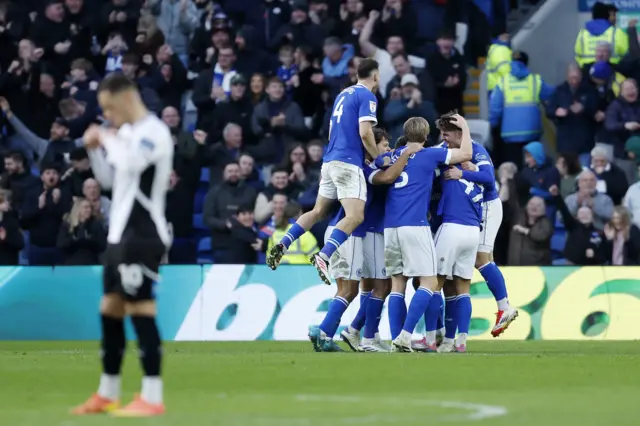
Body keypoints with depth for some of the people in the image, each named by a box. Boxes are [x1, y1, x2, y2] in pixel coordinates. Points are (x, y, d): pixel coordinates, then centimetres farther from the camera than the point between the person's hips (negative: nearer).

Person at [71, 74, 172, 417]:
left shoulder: (154, 132, -13)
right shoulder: (127, 134, 16)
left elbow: (131, 164, -30)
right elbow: (109, 179, 23)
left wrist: (110, 140, -12)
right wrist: (95, 150, 7)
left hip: (142, 235, -10)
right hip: (120, 233, 10)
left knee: (139, 309, -10)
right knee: (110, 309, 13)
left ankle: (152, 398, -10)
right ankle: (107, 395, 21)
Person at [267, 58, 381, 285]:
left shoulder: (343, 94, 20)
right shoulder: (367, 96, -6)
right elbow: (365, 133, -17)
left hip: (330, 160, 9)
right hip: (348, 163, -9)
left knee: (318, 211, 18)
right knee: (355, 216, -15)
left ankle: (282, 245, 6)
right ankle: (323, 256, -29)